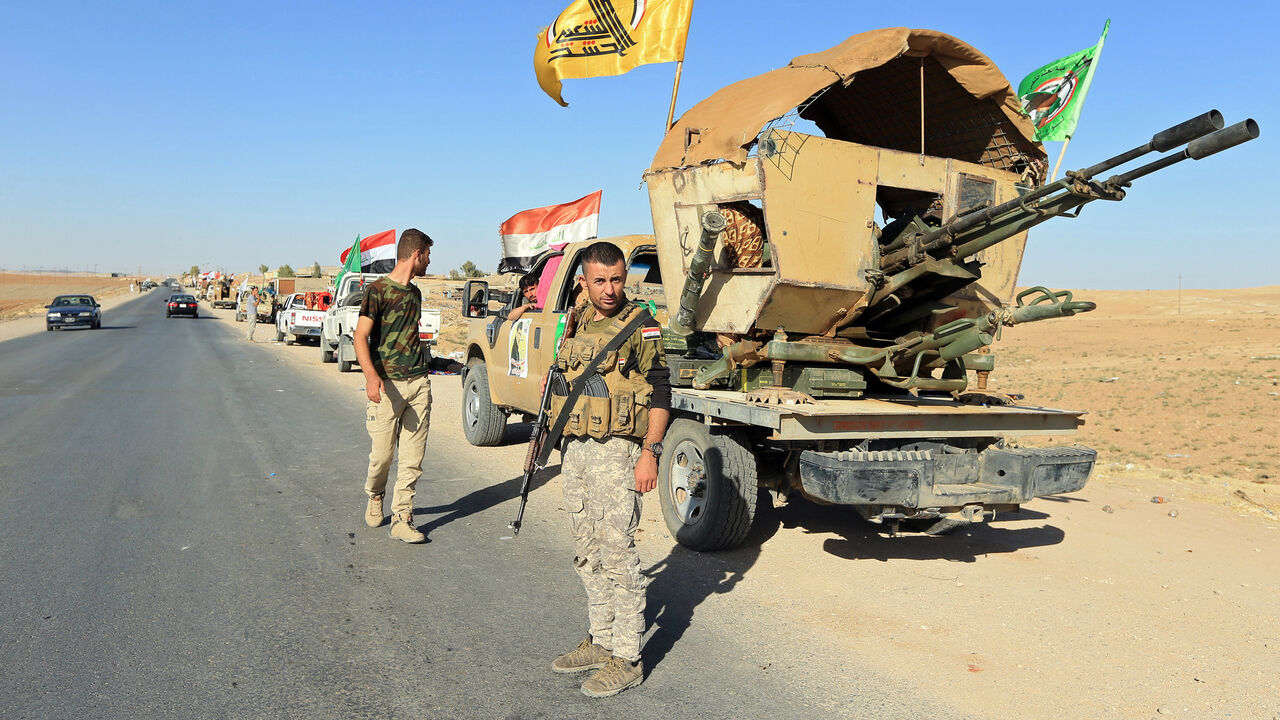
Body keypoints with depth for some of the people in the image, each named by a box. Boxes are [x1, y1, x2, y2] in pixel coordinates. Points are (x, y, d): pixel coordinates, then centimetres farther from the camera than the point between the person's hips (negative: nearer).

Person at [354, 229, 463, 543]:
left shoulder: (414, 293, 17)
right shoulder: (378, 290, -5)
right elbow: (361, 337, -12)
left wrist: (437, 363, 36)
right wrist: (371, 374, -27)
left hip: (419, 382, 6)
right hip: (387, 385, -6)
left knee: (413, 458, 2)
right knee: (382, 453, 2)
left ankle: (402, 519, 7)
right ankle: (374, 497, 31)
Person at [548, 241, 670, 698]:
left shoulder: (640, 327, -8)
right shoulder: (578, 326, 13)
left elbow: (659, 392, -12)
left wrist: (650, 453, -18)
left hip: (615, 451, -8)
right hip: (575, 449, 8)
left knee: (617, 555, -4)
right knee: (587, 553, 15)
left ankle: (627, 660, 7)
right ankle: (600, 641, 30)